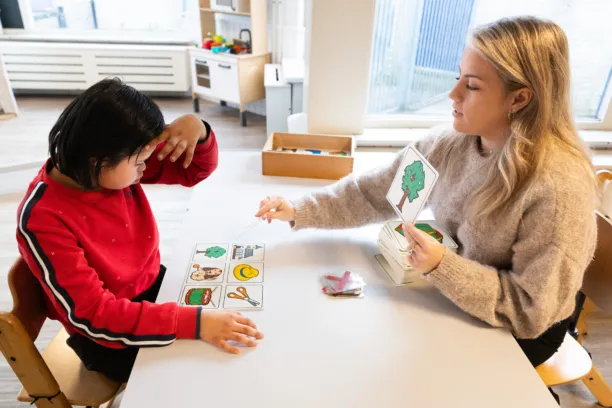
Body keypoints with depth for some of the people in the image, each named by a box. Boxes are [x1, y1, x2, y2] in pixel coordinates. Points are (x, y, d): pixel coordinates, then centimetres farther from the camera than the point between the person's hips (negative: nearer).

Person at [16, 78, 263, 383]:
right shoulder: (42, 218, -30)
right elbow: (92, 314, -30)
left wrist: (197, 129, -30)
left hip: (151, 284, 6)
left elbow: (194, 169, -6)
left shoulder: (117, 165, -15)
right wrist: (194, 322, -40)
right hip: (107, 334, -5)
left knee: (233, 315, 6)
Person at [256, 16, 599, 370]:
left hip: (515, 331, -4)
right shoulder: (449, 144, -14)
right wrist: (300, 211, -18)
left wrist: (442, 268, -35)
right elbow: (374, 192, -10)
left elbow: (532, 311, -26)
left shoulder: (559, 187, -31)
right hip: (451, 296, 5)